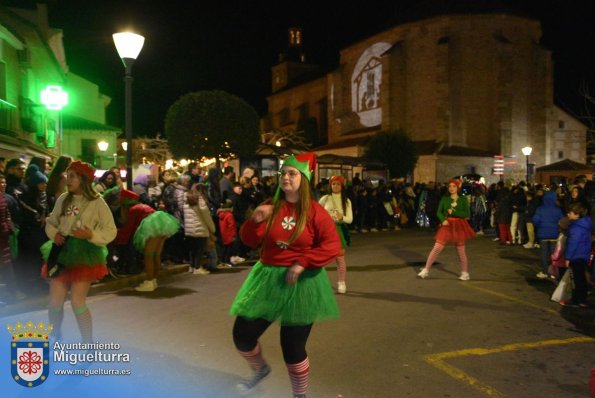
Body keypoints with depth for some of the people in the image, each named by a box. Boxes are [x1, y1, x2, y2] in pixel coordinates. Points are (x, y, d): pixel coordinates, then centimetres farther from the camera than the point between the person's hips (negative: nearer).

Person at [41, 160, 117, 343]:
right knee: (55, 302, 7)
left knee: (77, 302, -7)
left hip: (84, 254, -5)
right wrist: (54, 234, -5)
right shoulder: (63, 199, 6)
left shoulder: (97, 202, -8)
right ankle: (56, 338, 33)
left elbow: (111, 231, -7)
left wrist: (91, 235, -23)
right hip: (62, 252, 5)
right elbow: (50, 223, 16)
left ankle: (88, 344, 11)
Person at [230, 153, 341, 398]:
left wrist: (303, 263, -20)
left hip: (301, 282, -4)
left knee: (293, 348, 2)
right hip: (268, 278, 4)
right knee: (242, 335, 5)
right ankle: (261, 369, 39)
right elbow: (250, 241, 1)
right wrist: (255, 221, -19)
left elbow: (332, 246, -11)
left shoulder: (315, 211, -6)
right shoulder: (270, 207, 3)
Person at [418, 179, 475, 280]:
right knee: (436, 248, -6)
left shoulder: (463, 200, -1)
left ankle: (465, 273, 22)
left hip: (459, 226, -1)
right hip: (446, 226, 1)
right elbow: (439, 212, 1)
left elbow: (467, 214, -9)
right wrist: (443, 220, -18)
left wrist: (453, 212, -16)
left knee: (461, 251, 8)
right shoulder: (444, 199, 3)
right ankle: (426, 270, 0)